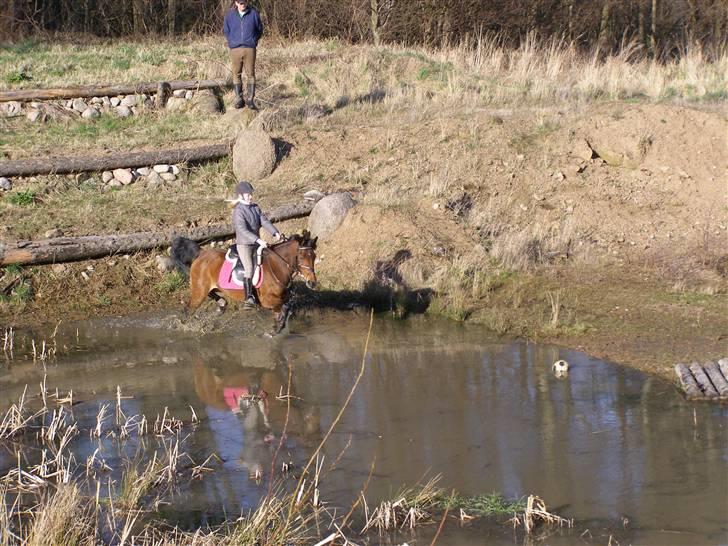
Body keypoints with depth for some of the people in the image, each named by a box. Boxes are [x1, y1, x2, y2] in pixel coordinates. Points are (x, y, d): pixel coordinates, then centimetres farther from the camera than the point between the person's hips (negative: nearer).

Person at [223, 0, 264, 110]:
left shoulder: (253, 14, 2)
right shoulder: (230, 15, 3)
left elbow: (259, 30, 12)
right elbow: (226, 31, 15)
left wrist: (253, 41, 5)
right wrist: (232, 42, 6)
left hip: (250, 49, -1)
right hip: (235, 49, 1)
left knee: (250, 74, -2)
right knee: (236, 73, 4)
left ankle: (251, 100, -1)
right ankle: (239, 99, 10)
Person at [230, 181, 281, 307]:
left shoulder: (255, 208, 8)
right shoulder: (238, 211, -15)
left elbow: (265, 221, 1)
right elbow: (243, 230, -26)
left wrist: (275, 233, -16)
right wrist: (258, 240, -35)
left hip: (256, 244, 8)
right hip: (243, 244, -8)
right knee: (249, 268, -24)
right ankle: (249, 298, -27)